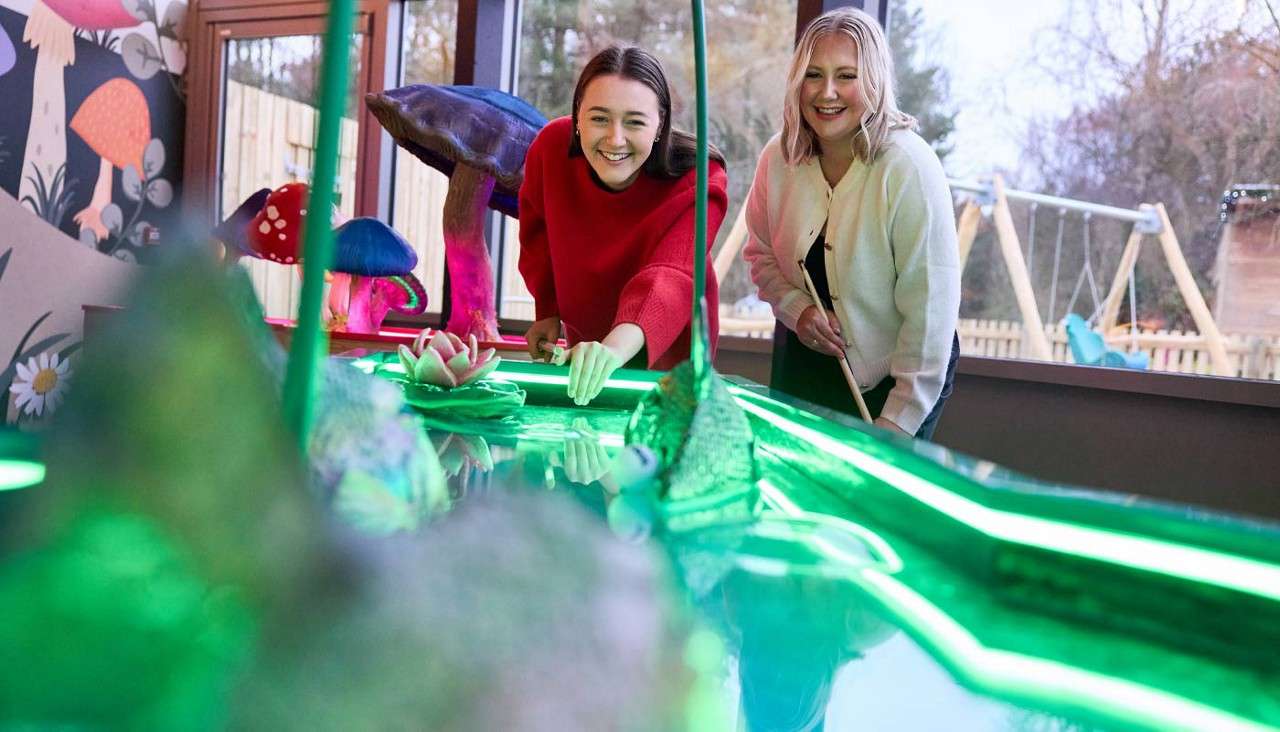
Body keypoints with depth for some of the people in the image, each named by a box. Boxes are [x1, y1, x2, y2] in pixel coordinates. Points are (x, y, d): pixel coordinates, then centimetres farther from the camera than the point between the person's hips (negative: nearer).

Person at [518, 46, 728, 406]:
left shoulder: (696, 182, -33)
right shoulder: (551, 146, -22)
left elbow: (671, 277, -50)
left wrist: (616, 347, -68)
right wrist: (548, 310, -1)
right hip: (584, 338, 4)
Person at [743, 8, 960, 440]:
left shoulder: (910, 168, -24)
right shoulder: (779, 158, -9)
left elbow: (930, 307, -23)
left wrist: (898, 421, -22)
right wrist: (797, 309, -13)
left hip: (896, 373, -4)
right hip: (802, 361, 5)